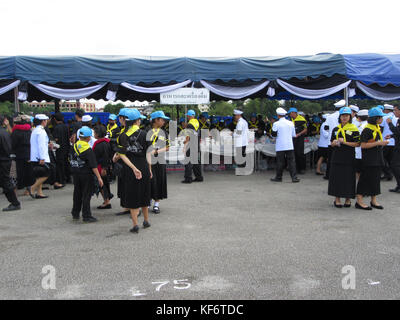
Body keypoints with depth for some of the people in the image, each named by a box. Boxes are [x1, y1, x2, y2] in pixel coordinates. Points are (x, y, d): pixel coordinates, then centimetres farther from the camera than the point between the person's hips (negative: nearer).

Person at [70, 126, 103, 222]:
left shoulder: (74, 146, 2)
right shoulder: (88, 150, -17)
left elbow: (71, 159, 12)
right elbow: (93, 166, -18)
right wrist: (99, 178, -15)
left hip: (75, 173, 6)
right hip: (86, 175, -6)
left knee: (77, 193, 17)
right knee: (86, 195, 1)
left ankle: (75, 213, 26)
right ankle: (86, 216, 4)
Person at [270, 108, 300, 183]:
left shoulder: (276, 124, -7)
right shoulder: (291, 123, 6)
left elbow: (274, 134, -5)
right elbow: (294, 135, 11)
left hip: (280, 146, -3)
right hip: (289, 146, 3)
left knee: (280, 162, 5)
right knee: (291, 161, 3)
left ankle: (278, 177, 14)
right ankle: (294, 177, -3)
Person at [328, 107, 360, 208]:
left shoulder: (353, 129, -1)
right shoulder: (336, 129, 11)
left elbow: (357, 144, -7)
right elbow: (331, 143, 16)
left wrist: (344, 142, -15)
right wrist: (335, 143, -7)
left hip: (348, 158, -3)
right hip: (337, 157, 3)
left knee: (348, 178, 1)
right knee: (337, 178, 3)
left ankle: (348, 199, 15)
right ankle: (337, 199, 14)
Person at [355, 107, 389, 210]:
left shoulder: (378, 128, 14)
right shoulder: (367, 130, -15)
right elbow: (363, 145, -21)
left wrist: (383, 142, 9)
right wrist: (378, 143, -22)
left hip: (377, 159, 9)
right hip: (369, 160, -9)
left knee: (376, 178, 12)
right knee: (366, 178, -6)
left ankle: (373, 201, 21)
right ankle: (359, 201, 0)